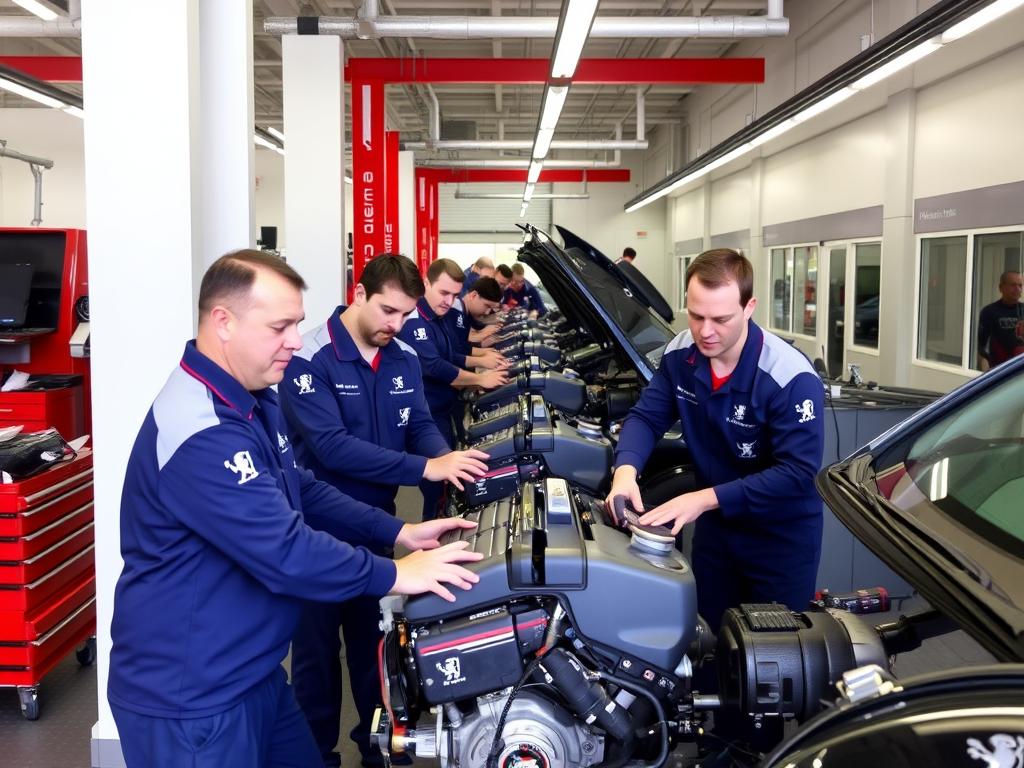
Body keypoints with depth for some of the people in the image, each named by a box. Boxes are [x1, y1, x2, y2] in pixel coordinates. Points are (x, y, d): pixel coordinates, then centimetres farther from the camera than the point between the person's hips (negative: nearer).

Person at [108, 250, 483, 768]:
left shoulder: (252, 403, 8)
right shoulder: (200, 435, -28)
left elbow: (301, 491, 14)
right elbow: (285, 551, -29)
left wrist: (396, 532, 4)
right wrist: (393, 576, -19)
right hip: (191, 698, -10)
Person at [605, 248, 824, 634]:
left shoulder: (791, 378, -28)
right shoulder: (680, 355, -11)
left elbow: (797, 472, -29)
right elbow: (646, 416, -3)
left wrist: (706, 498, -35)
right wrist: (626, 469, -25)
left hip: (781, 536, -5)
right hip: (715, 524, 5)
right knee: (712, 637, 20)